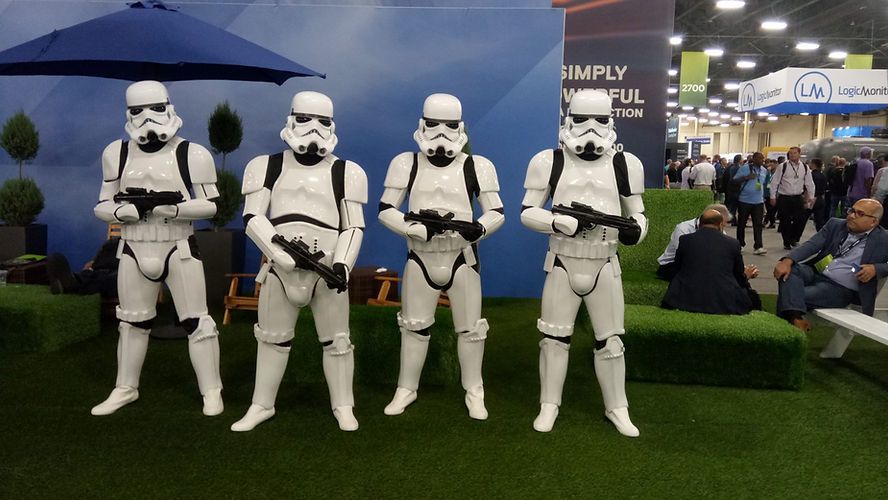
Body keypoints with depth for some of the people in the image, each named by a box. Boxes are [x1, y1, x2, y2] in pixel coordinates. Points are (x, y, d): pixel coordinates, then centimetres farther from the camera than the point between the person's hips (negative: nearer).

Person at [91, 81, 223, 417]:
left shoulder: (192, 154, -10)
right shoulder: (117, 153, 3)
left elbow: (210, 205, -10)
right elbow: (102, 206, 5)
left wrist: (170, 206, -25)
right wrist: (130, 209, -17)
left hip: (180, 250, -4)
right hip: (134, 252, 4)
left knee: (196, 322, 1)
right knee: (132, 322, 17)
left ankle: (211, 391, 12)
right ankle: (125, 389, 32)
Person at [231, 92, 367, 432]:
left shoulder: (345, 172, 3)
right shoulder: (268, 167, 6)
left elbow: (354, 227, 2)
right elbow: (252, 217, -2)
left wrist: (342, 264, -14)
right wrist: (285, 255, -15)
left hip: (327, 269, -1)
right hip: (280, 267, 2)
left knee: (335, 340, 6)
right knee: (272, 338, 13)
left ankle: (343, 406, 21)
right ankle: (262, 405, 27)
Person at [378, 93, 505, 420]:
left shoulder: (477, 166, -4)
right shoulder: (406, 164, -1)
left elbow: (497, 212, -2)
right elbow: (386, 210, -2)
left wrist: (479, 228, -25)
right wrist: (420, 229, -18)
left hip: (462, 258, -1)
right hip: (420, 259, 1)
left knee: (469, 328, 9)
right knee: (414, 326, 14)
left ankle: (474, 392, 27)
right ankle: (407, 388, 30)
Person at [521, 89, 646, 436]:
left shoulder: (624, 164, 1)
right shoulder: (550, 162, -3)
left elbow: (638, 213, 10)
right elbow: (527, 212, -3)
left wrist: (634, 229, -14)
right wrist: (560, 222, -22)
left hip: (605, 266, 1)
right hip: (563, 264, -1)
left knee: (611, 341, 9)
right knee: (554, 337, 8)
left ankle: (617, 408, 26)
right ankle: (549, 404, 24)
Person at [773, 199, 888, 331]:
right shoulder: (835, 225, 10)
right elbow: (812, 245, -2)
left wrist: (875, 268, -18)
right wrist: (788, 261, -20)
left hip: (841, 289, -4)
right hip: (815, 272, 4)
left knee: (796, 296, -28)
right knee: (790, 269, -29)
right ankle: (796, 318, -41)